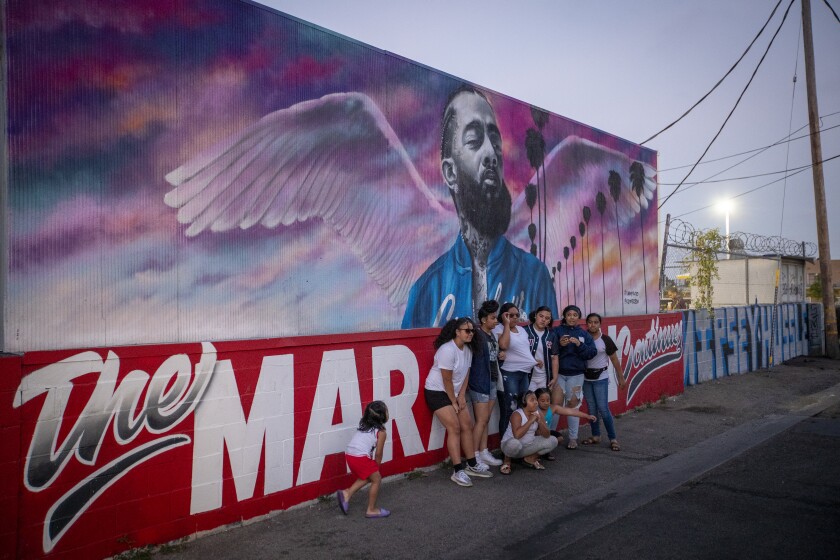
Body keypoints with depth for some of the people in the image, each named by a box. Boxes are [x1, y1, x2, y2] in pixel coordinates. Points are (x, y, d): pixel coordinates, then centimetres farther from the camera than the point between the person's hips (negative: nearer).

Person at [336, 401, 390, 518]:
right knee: (376, 479, 12)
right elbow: (378, 453, -2)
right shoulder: (381, 432, -4)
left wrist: (373, 466, 23)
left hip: (349, 455, 8)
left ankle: (346, 494, 18)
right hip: (361, 457, -8)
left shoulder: (363, 425, 17)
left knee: (366, 477, 27)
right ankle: (371, 510, 19)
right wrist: (377, 466, 16)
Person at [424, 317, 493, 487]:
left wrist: (461, 396, -3)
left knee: (467, 426, 7)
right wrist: (453, 402, -13)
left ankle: (472, 465, 19)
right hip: (437, 392, -8)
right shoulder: (448, 350, -25)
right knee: (454, 428, -13)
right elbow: (447, 380, -21)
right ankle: (458, 471, -9)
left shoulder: (468, 349, 2)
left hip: (455, 393, 8)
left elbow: (466, 375, 6)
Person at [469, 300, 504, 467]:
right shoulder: (478, 334, -12)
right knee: (481, 421, -5)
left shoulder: (492, 335, 12)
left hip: (492, 381, 8)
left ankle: (484, 453, 20)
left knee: (485, 420, 13)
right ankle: (474, 456, 4)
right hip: (480, 382, -8)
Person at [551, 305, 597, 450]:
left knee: (573, 405, 10)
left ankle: (573, 438, 19)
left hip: (576, 374, 2)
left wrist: (579, 345, -16)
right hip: (558, 373, -2)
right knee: (555, 403, -7)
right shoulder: (557, 331, -1)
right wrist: (560, 344, -22)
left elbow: (592, 352, -3)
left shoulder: (584, 334, 6)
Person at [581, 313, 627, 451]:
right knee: (592, 409, 10)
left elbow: (614, 360, -1)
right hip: (586, 378, 3)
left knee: (603, 409, -6)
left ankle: (613, 439, 3)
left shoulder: (605, 340, -7)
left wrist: (621, 378, 1)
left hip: (601, 378, -3)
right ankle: (596, 436, 23)